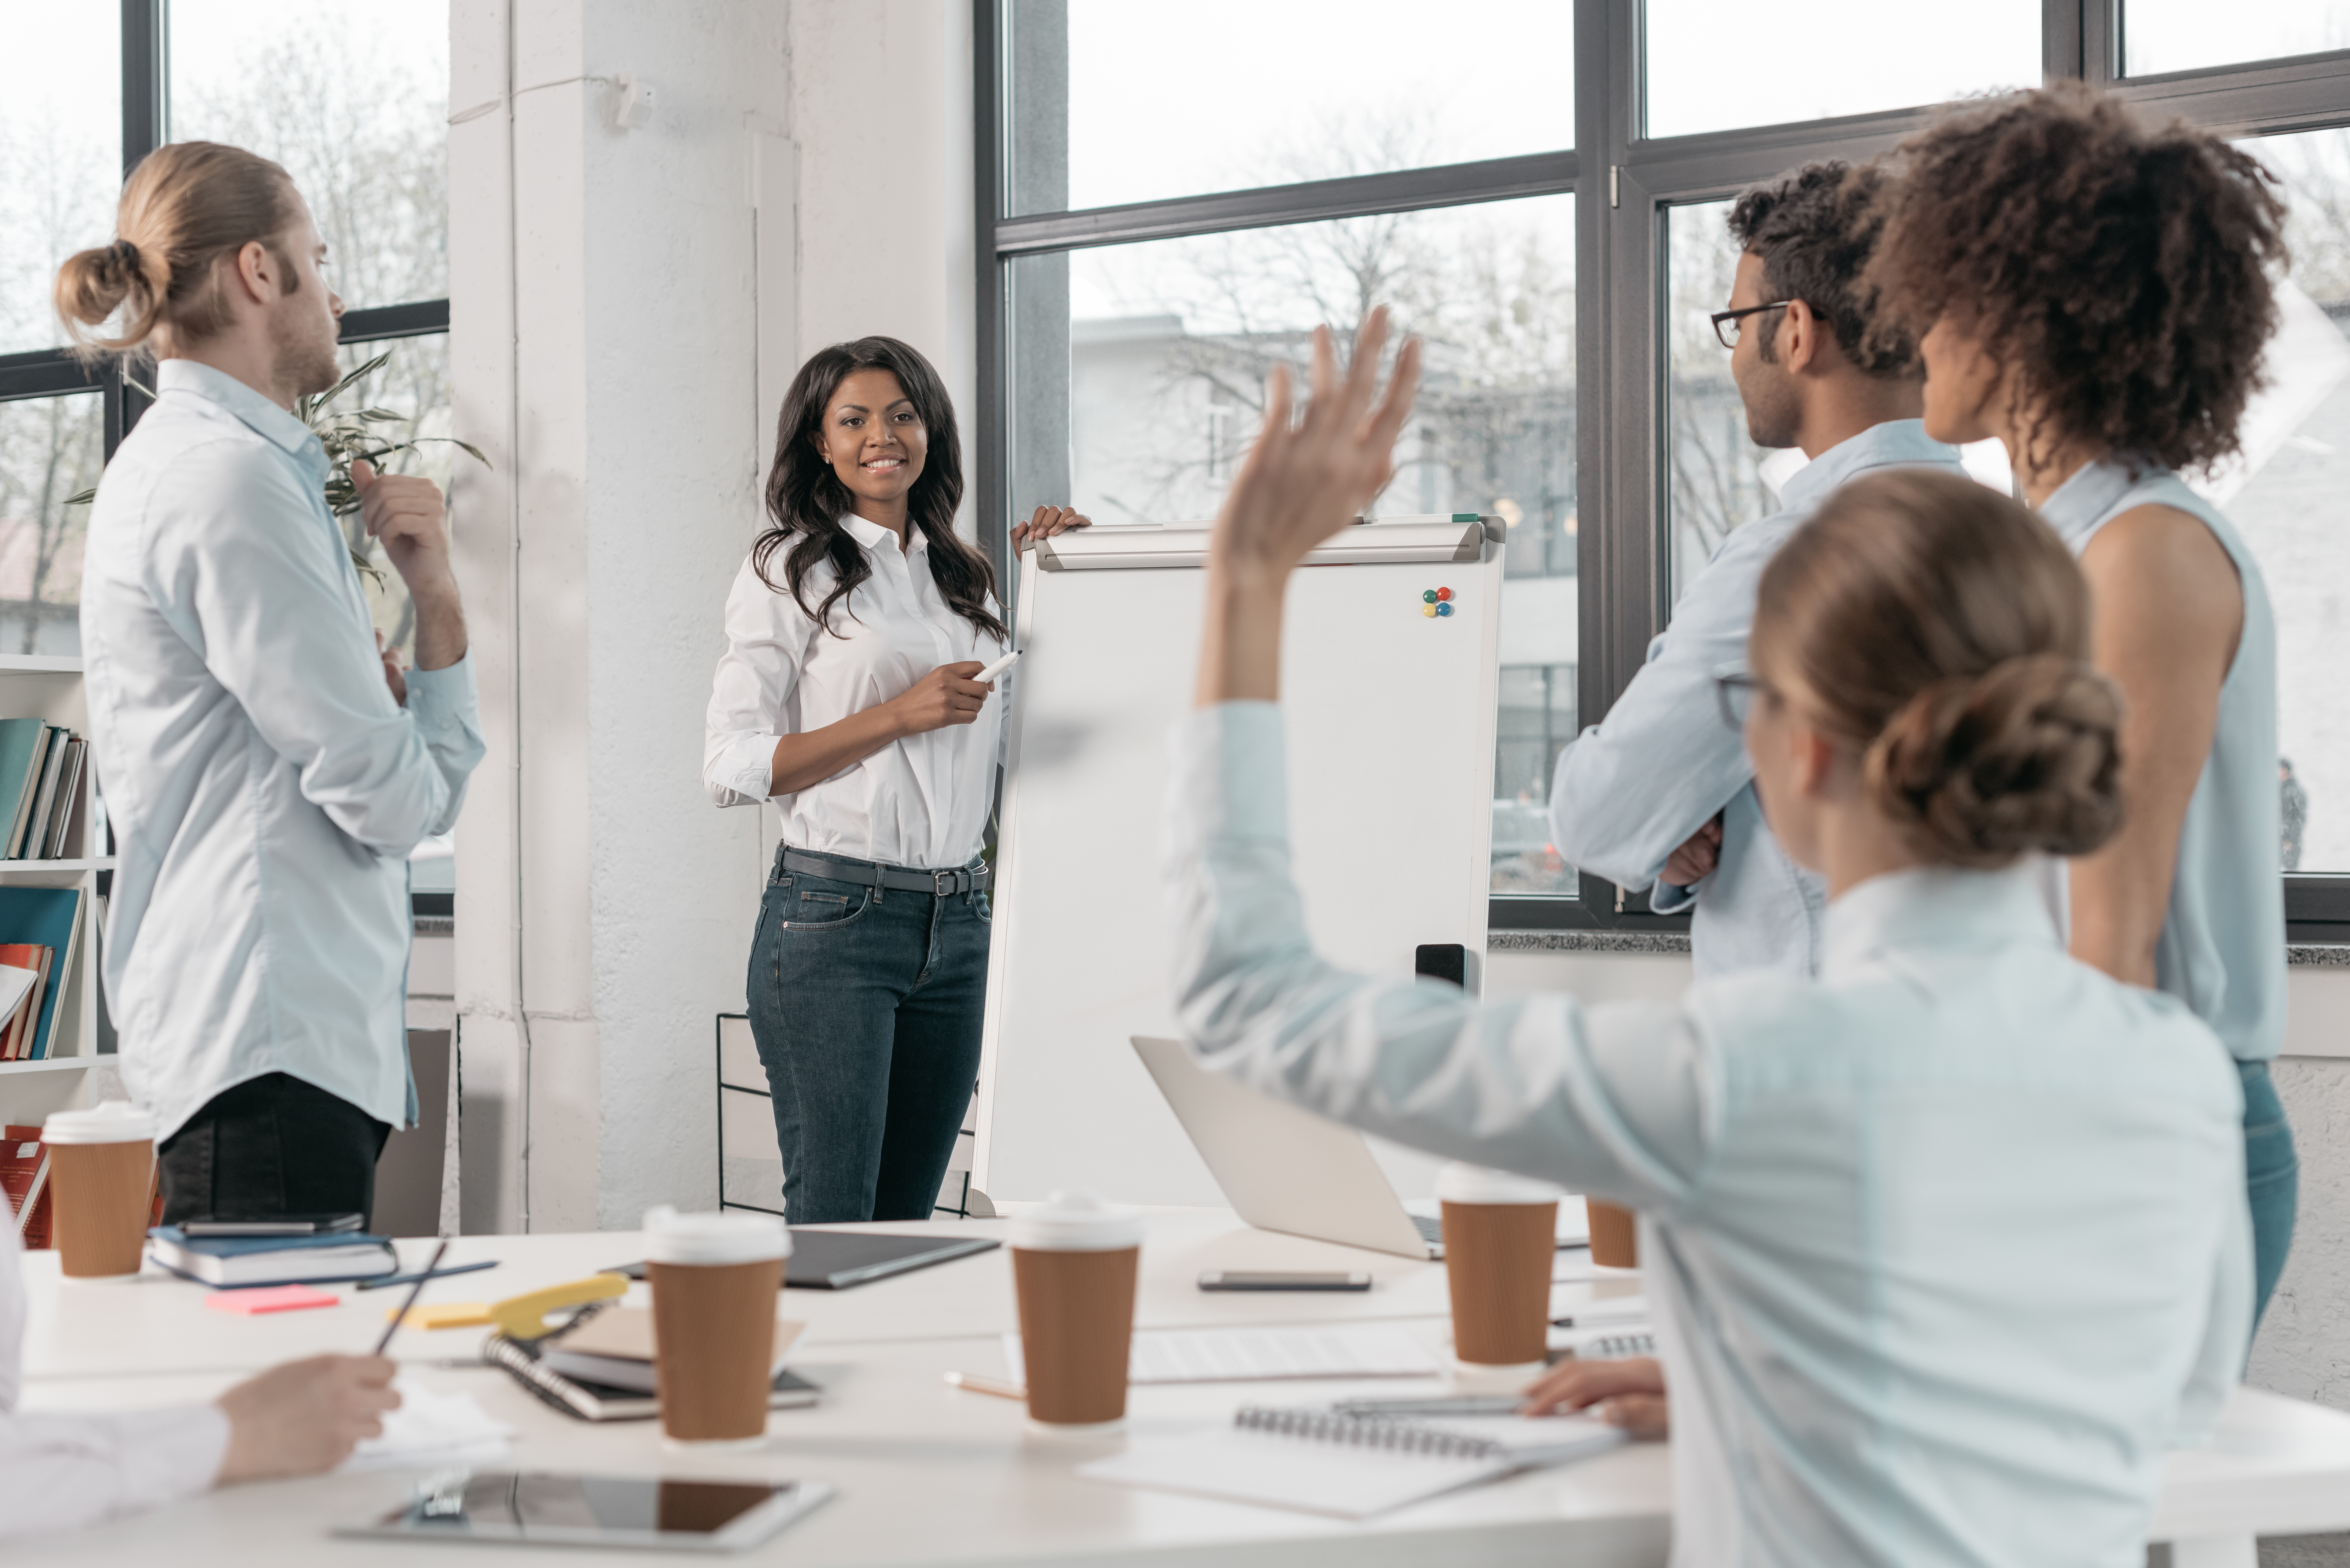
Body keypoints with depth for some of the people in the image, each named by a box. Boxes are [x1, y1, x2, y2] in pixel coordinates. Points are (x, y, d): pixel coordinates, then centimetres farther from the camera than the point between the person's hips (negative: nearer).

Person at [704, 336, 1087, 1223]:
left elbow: (1004, 730, 29)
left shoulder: (963, 578, 16)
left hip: (957, 924, 6)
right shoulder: (790, 569, -1)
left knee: (908, 1217, 9)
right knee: (832, 1226, -6)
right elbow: (733, 769, -8)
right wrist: (899, 714, -16)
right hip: (832, 919, -6)